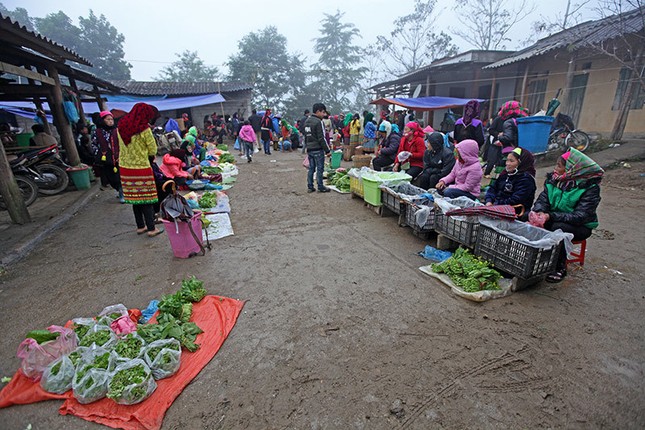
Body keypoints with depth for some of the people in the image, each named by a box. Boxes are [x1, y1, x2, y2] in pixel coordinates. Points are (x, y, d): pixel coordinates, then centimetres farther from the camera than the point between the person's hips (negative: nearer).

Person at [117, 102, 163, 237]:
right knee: (147, 199, 3)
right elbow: (153, 151, -7)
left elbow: (123, 147, 15)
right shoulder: (144, 129, -14)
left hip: (125, 167, 6)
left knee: (134, 198, 14)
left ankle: (140, 226, 24)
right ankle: (151, 228, 8)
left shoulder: (121, 126, 6)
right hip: (141, 168, -6)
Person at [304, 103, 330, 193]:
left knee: (311, 168, 12)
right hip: (318, 149, -8)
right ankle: (320, 187, 5)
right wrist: (327, 150, -12)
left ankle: (310, 187, 15)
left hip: (309, 149, 8)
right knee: (320, 168, 0)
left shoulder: (307, 121, 13)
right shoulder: (318, 122, -14)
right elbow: (321, 138, -17)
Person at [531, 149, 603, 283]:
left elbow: (580, 216, -24)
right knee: (529, 219, -22)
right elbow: (543, 199, -4)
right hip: (553, 220, 4)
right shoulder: (553, 179, -1)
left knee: (558, 228, -35)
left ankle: (560, 268, -16)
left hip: (580, 226, -4)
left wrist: (551, 216, -36)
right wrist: (537, 211, -29)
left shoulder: (590, 188, -16)